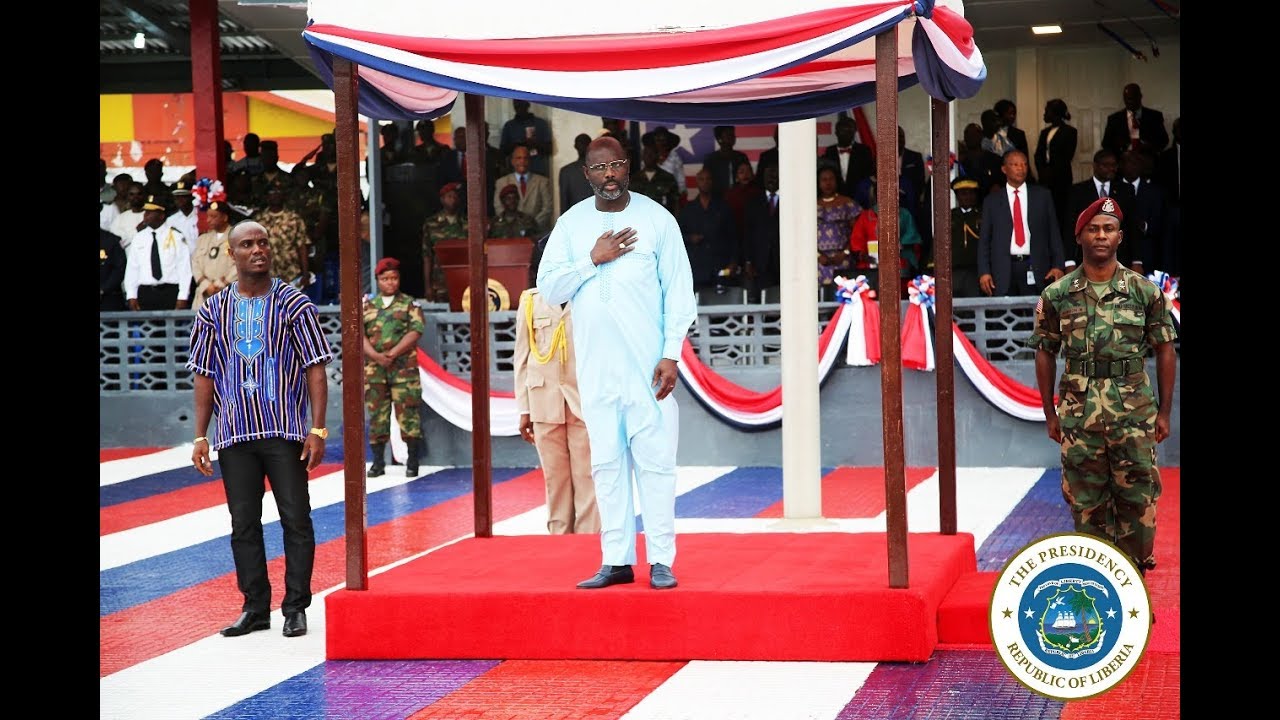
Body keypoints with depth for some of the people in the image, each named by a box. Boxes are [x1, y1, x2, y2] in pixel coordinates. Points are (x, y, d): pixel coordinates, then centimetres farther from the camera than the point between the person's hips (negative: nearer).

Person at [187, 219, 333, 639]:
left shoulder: (293, 304, 0)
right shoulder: (214, 311, 8)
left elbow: (316, 368, -1)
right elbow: (204, 376, 12)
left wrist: (318, 430, -9)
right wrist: (200, 436, 6)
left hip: (286, 432, -3)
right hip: (235, 433, 3)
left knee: (296, 520, -2)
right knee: (243, 523, 5)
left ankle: (296, 608, 6)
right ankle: (255, 608, 13)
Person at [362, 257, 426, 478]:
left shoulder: (409, 304, 6)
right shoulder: (368, 306, 13)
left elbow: (416, 331, -6)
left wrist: (393, 353, -15)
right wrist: (376, 355, -12)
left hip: (403, 366, -3)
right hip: (374, 367, 3)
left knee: (407, 412, -5)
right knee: (377, 414, 4)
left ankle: (412, 461, 1)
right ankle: (378, 462, 10)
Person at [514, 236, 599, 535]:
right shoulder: (530, 301, 9)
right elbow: (522, 357, 10)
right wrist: (523, 409, 7)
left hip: (584, 399, -1)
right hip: (545, 402, 2)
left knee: (586, 475, -4)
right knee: (555, 477, 4)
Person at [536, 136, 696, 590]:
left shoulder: (656, 219, 1)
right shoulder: (572, 224, 8)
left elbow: (679, 290, 0)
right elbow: (548, 288, 3)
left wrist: (671, 354, -8)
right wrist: (592, 261, -9)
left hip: (648, 364, -3)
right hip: (596, 366, 3)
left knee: (655, 460, -5)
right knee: (607, 463, 5)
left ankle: (661, 560, -1)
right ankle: (616, 561, 10)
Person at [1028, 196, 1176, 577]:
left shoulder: (1145, 291, 1)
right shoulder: (1057, 295, 3)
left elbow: (1165, 351, 5)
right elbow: (1045, 354, 9)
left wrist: (1164, 411, 2)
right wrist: (1050, 413, 7)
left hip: (1134, 413, -1)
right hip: (1079, 413, 1)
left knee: (1138, 497, 1)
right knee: (1086, 501, 6)